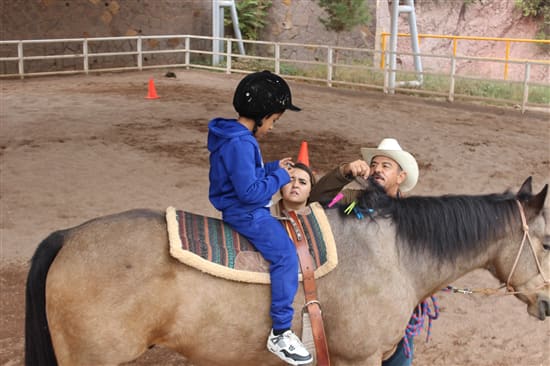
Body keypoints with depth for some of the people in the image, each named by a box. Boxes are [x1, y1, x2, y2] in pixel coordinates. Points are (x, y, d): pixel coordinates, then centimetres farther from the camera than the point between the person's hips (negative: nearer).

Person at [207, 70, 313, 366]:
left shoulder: (238, 138, 9)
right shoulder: (240, 144, -24)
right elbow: (250, 191, -27)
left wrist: (273, 167, 9)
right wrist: (280, 177, -15)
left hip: (246, 211, 12)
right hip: (246, 214, -12)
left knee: (284, 245, 25)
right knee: (285, 255, -19)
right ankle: (280, 333, -14)